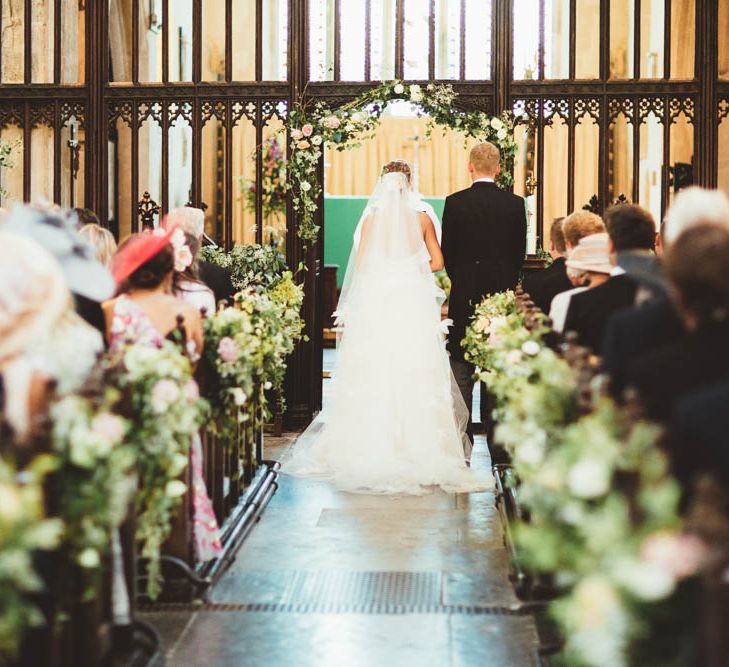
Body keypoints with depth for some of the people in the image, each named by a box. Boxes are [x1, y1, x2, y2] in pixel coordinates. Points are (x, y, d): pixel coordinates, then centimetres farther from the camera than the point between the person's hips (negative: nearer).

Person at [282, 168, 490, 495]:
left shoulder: (371, 219, 0)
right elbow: (437, 262, 5)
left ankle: (372, 446, 0)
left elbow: (361, 264, -1)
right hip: (414, 304, 1)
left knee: (374, 373, 2)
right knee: (416, 375, 3)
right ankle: (419, 446, 1)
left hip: (375, 303, -1)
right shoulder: (422, 219, 3)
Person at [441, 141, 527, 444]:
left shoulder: (455, 203, -6)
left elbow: (447, 252, -1)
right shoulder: (515, 203, -2)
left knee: (461, 371, 5)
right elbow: (520, 252, 4)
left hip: (465, 295, -1)